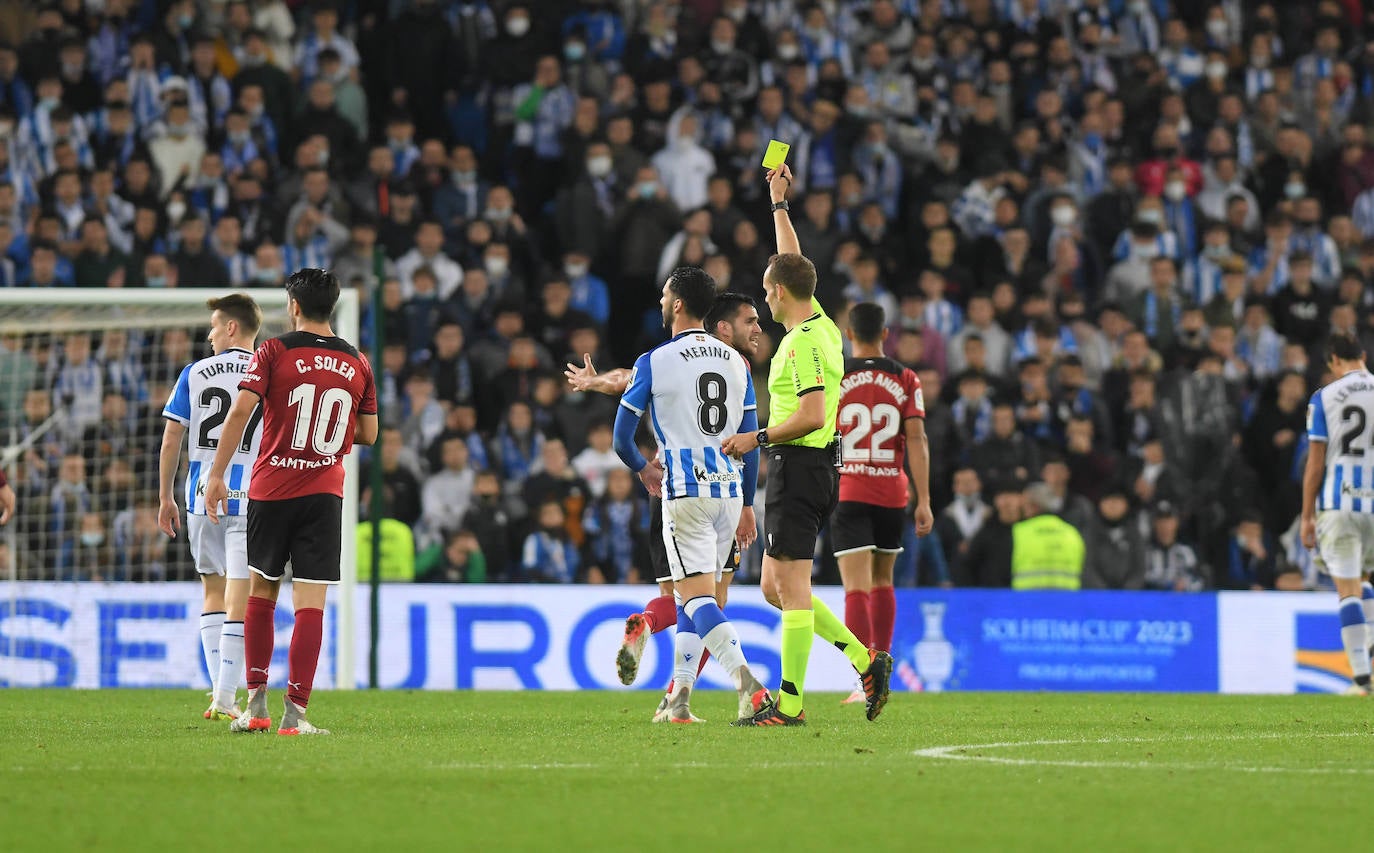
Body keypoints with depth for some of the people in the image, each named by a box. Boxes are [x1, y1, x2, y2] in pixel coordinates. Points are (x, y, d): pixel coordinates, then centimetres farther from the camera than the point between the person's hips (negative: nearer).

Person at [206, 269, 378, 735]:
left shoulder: (274, 352, -4)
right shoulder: (358, 363, 5)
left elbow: (240, 412, -12)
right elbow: (368, 434, 11)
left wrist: (217, 475, -9)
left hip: (271, 489, -1)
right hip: (325, 493, 1)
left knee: (261, 595, 14)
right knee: (310, 604, -3)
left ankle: (256, 704, 12)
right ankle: (295, 711, -9)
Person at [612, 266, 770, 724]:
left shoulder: (654, 362, -5)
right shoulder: (736, 362, 9)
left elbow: (622, 437, -1)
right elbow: (751, 439, 10)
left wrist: (643, 468, 20)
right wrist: (747, 503, 18)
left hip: (685, 492, -5)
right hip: (729, 490, 6)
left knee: (697, 596, -10)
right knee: (694, 596, 15)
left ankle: (748, 684, -30)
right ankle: (679, 698, 14)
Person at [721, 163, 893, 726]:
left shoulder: (803, 342, -15)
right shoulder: (822, 326, 12)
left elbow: (812, 416, -24)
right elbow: (792, 262, 28)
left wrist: (757, 438, -15)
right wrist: (779, 202, 33)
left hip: (798, 468, -10)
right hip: (811, 470, 10)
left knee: (791, 588, -8)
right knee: (777, 589, 13)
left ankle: (789, 702, -9)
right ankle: (866, 662, 8)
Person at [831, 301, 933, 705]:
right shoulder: (906, 380, 2)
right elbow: (917, 439, -5)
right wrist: (924, 500, -5)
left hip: (847, 491, -2)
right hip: (892, 494, 2)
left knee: (857, 588, -9)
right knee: (883, 583, 20)